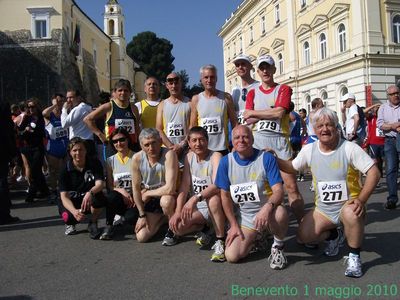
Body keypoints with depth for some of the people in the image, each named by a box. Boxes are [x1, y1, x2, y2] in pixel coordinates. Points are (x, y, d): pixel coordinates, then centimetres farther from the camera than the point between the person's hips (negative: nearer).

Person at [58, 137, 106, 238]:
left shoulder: (94, 163, -9)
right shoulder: (65, 170, -11)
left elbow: (100, 184, -21)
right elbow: (64, 196, -18)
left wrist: (90, 193, -47)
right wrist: (74, 211, -39)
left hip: (90, 200, 0)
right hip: (71, 202, 0)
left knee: (99, 196, -34)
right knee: (68, 217, -33)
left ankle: (93, 223, -5)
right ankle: (70, 223, 9)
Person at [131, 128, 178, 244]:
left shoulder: (169, 154, -27)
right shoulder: (137, 158, -14)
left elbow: (170, 188, -34)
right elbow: (136, 188, -3)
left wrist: (147, 193, -17)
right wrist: (142, 215, -3)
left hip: (168, 197, -4)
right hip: (150, 201, 4)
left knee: (165, 200, -39)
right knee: (141, 237, -3)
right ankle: (162, 217, 26)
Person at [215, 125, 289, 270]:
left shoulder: (266, 158, -10)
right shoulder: (226, 162, -2)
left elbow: (278, 190, -16)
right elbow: (225, 196, 4)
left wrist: (268, 207, -38)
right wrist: (234, 225, -1)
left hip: (267, 213, -3)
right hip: (243, 218, 3)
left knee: (280, 213, -38)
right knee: (231, 256, -14)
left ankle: (278, 246, -5)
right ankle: (254, 238, 20)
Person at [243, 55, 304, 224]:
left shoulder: (284, 89, 9)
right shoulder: (252, 93, 17)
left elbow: (280, 112, -9)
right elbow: (248, 120, 3)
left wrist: (253, 112, -2)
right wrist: (271, 112, -6)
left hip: (280, 139, -2)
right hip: (258, 140, 3)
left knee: (291, 185, -6)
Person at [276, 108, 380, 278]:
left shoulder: (349, 148, -13)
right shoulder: (309, 150, -1)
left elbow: (374, 172, -16)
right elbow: (292, 168, 13)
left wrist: (361, 200, -28)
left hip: (349, 204, -4)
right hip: (323, 209, 4)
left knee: (351, 214, -38)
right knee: (303, 235, -13)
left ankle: (354, 257, -12)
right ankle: (334, 236, 20)